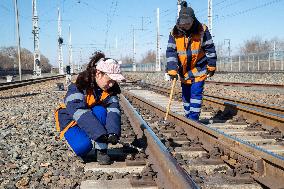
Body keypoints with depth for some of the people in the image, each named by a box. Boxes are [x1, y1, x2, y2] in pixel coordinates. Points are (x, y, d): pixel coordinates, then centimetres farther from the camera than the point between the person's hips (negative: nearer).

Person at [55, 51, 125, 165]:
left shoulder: (111, 89, -10)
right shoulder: (80, 84, -26)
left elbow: (113, 110, -21)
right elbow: (77, 110, -37)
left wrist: (114, 133, -41)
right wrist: (100, 134, -45)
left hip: (92, 119, 4)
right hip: (71, 120, -4)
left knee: (100, 111, -30)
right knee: (83, 146, -32)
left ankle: (101, 150, -21)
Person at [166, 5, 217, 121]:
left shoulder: (202, 30, -12)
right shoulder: (174, 33, -7)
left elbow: (210, 49, -5)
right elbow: (170, 52, -9)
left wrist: (211, 66, -4)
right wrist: (172, 70, -18)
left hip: (199, 69, -3)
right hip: (184, 71, 4)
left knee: (196, 94, -8)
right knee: (186, 95, 13)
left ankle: (194, 118, -2)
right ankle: (188, 118, 28)